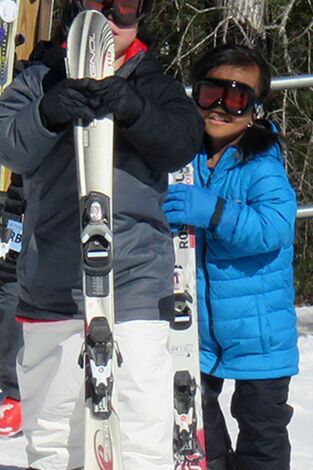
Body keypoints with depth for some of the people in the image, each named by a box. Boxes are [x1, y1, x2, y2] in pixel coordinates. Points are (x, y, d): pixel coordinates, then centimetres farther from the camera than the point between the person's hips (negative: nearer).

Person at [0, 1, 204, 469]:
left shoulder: (153, 83, 10)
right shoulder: (39, 81, 10)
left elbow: (185, 142, -5)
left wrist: (133, 110, -23)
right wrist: (49, 114, -26)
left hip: (136, 283, -1)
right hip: (52, 285, 2)